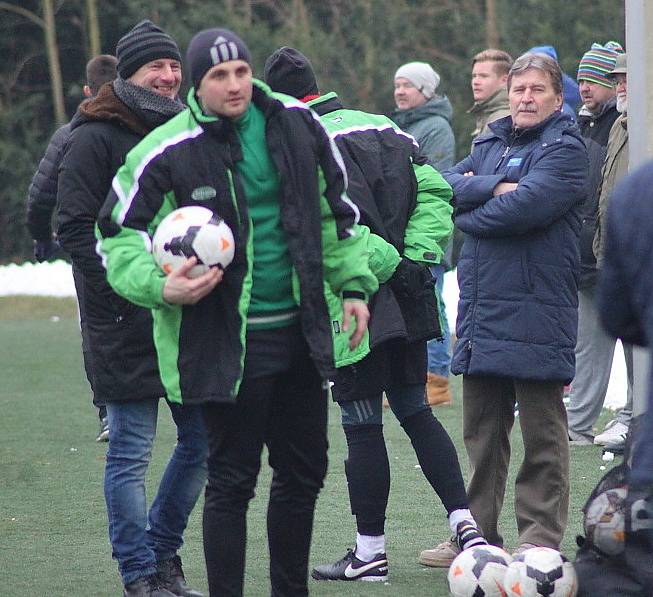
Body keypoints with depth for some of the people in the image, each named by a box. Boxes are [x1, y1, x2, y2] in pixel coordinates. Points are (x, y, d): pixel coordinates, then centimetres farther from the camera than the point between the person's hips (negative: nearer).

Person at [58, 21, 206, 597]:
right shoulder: (96, 138, -6)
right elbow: (77, 230, -11)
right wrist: (126, 290, -19)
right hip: (127, 326, -6)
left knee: (202, 439, 8)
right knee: (131, 453, -2)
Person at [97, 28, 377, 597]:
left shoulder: (296, 124, 2)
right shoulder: (168, 152, -12)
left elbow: (336, 208, 16)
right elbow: (120, 235, -4)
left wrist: (353, 282, 11)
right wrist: (160, 287, -20)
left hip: (300, 329, 5)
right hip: (225, 338, -5)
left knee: (304, 470, 14)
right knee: (232, 477, -3)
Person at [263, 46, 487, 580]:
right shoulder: (386, 129, 12)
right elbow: (435, 193, 8)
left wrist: (389, 265, -14)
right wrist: (413, 259, 1)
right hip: (408, 301, 7)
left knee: (362, 425, 1)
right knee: (415, 411, 17)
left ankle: (370, 552, 7)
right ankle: (464, 522, 9)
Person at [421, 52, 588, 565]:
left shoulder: (565, 149, -5)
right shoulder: (490, 143, 18)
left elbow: (525, 207, -20)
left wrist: (467, 213, -4)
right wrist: (494, 187, -12)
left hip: (536, 313, -7)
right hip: (482, 310, 7)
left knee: (542, 433, -1)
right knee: (481, 430, 12)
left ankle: (542, 537, 2)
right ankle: (478, 533, 20)